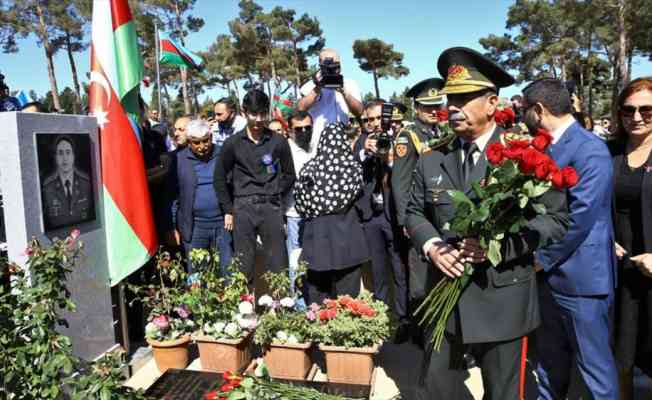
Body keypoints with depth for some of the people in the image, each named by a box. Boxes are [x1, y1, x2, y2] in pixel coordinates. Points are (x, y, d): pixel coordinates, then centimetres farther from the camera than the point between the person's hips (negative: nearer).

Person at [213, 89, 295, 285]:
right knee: (243, 266, 5)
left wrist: (275, 197, 5)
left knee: (277, 265, 5)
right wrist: (228, 210, 4)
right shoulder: (233, 143, 3)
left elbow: (289, 175, 12)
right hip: (243, 208, 0)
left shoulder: (278, 141, 3)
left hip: (271, 207, 0)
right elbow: (220, 177, 8)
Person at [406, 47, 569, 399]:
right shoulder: (432, 161, 4)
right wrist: (432, 246, -10)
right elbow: (415, 212, 10)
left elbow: (556, 218, -8)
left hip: (503, 301, -3)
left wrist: (500, 244, -21)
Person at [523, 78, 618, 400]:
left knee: (594, 363, 7)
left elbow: (581, 218, -22)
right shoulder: (544, 147, 9)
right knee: (549, 358, 22)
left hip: (580, 276, -8)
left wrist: (542, 259, -13)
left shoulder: (590, 150, -17)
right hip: (548, 273, 8)